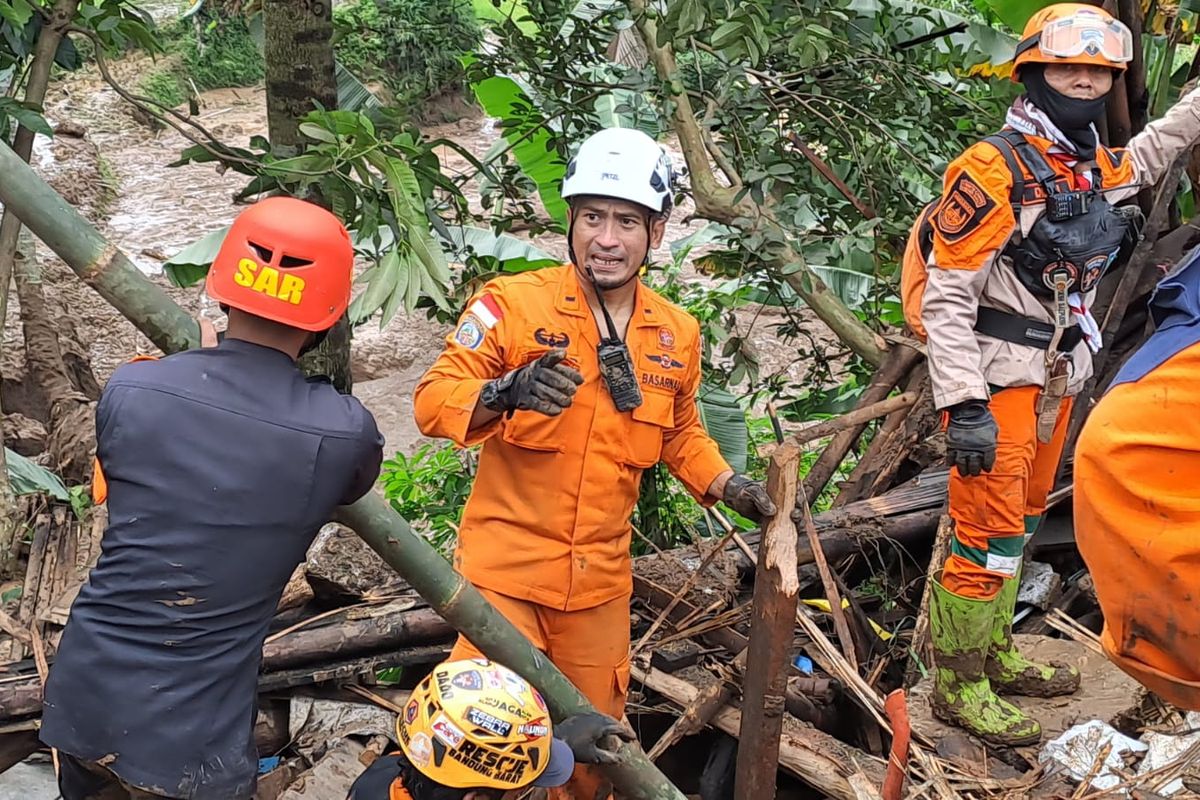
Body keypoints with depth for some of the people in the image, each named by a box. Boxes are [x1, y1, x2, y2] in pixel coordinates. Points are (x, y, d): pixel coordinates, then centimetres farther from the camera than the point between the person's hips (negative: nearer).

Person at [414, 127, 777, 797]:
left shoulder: (676, 333, 6)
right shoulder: (514, 303, -10)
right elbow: (434, 400, -15)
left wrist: (725, 483, 6)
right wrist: (506, 392, -33)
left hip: (601, 579, 5)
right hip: (506, 565, -4)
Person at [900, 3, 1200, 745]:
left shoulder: (1100, 170, 8)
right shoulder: (992, 169, -16)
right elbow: (945, 296, -19)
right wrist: (964, 405, -23)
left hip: (1055, 375, 8)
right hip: (997, 379, -8)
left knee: (1020, 523, 16)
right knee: (989, 531, -4)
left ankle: (995, 657, 29)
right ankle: (959, 685, 7)